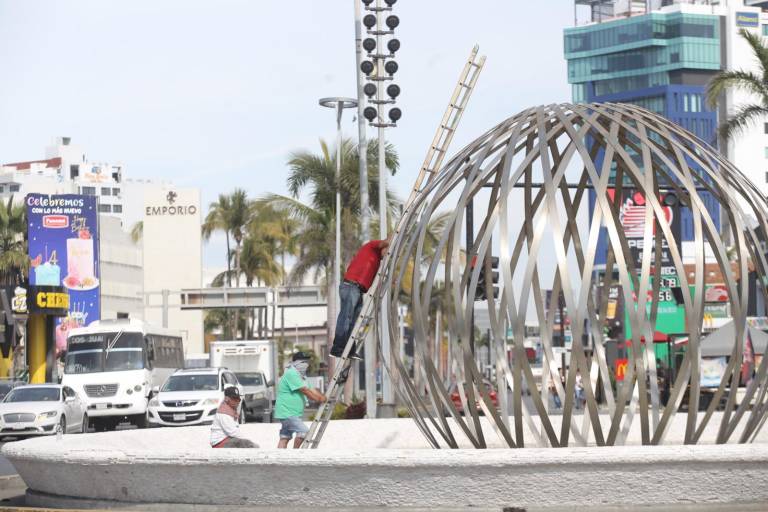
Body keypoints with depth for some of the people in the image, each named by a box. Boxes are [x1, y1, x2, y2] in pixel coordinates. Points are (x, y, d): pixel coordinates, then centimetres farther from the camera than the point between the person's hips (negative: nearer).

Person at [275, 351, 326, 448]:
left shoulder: (300, 375, 20)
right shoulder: (291, 374, -14)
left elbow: (311, 390, 14)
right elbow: (305, 390, -19)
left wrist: (324, 397, -2)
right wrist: (320, 399, -13)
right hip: (287, 413, -11)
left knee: (285, 438, 8)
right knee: (303, 431, -18)